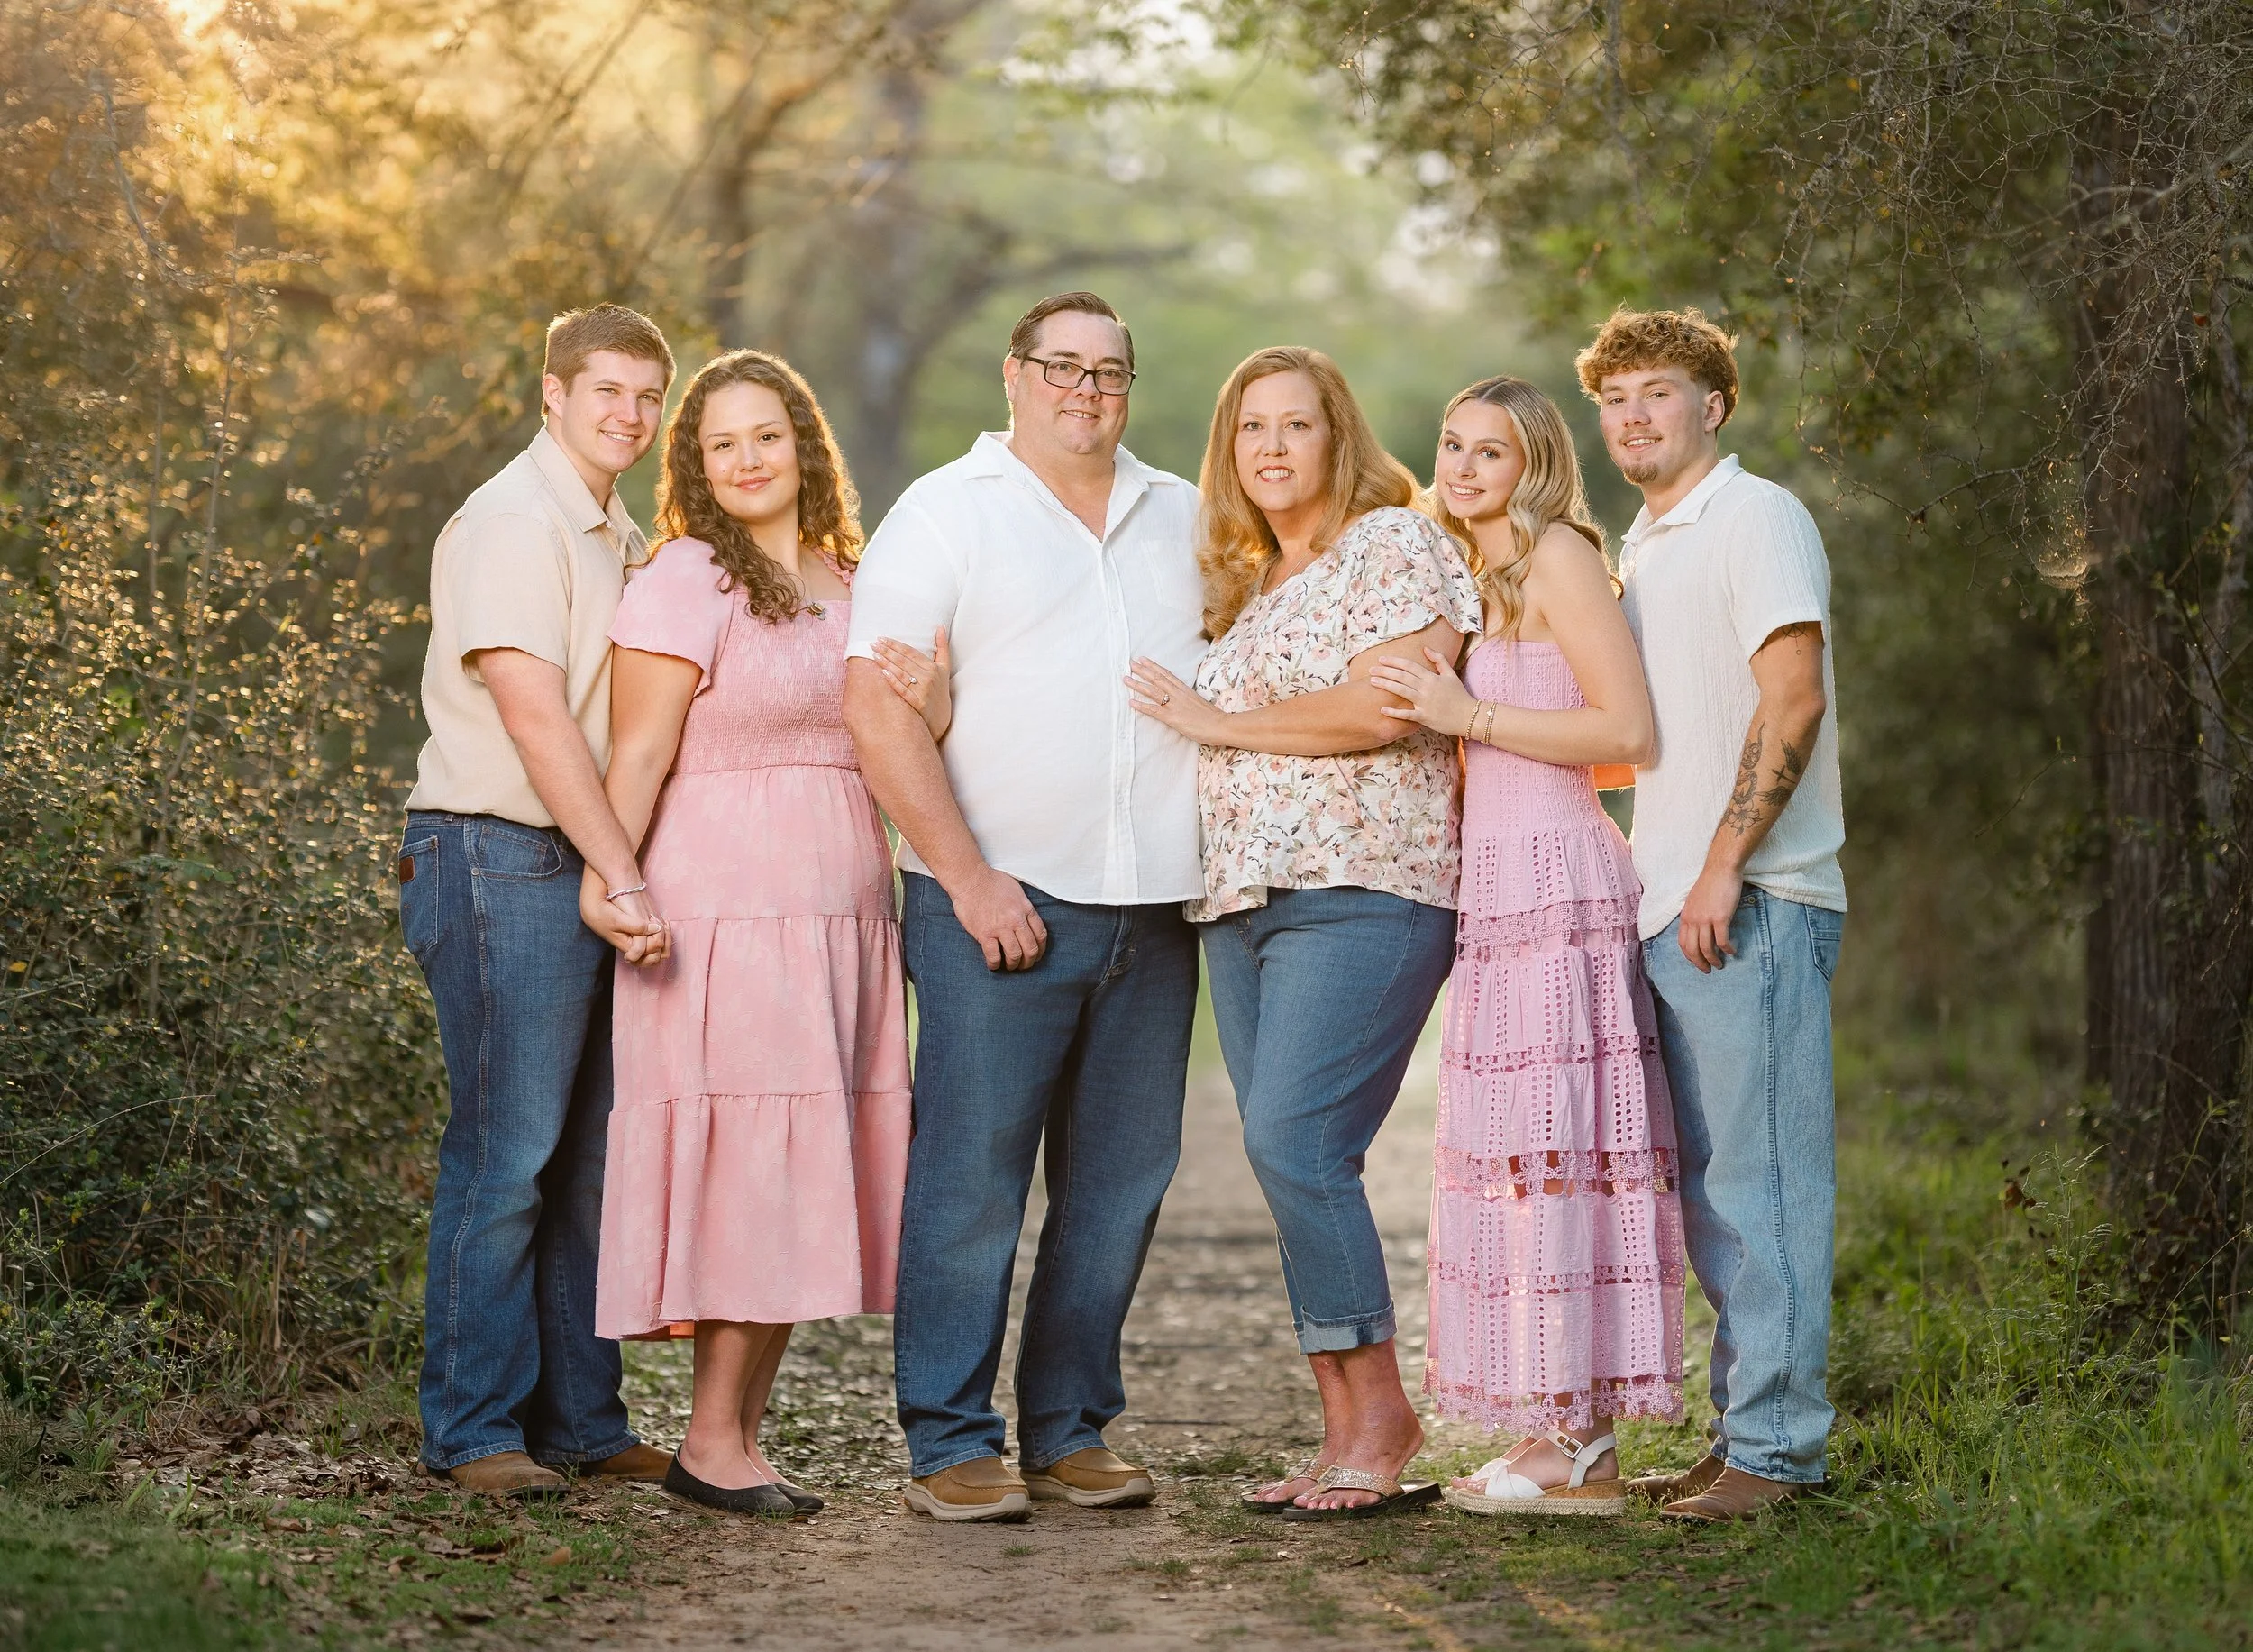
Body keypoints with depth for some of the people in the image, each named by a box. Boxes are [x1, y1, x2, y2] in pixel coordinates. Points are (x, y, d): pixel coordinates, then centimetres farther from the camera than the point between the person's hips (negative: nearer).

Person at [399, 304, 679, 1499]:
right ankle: (473, 1430, 1)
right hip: (503, 861, -9)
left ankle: (578, 1420, 16)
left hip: (593, 866, 9)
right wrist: (624, 877, -22)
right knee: (505, 1154, -6)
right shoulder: (513, 525, -9)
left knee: (588, 1154, 9)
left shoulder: (623, 540, 20)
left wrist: (628, 877, 9)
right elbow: (535, 718, -18)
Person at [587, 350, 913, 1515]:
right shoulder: (686, 580, -3)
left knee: (804, 1185, 7)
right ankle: (710, 1442, 3)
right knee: (746, 1169, -7)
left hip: (842, 914, 7)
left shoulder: (848, 585, 16)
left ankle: (744, 1434, 14)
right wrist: (606, 880, -17)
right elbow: (638, 754, -9)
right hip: (726, 916, -7)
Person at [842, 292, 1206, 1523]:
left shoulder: (1185, 519, 16)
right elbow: (878, 705, -7)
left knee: (1119, 1181, 7)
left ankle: (1071, 1432, 17)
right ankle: (951, 1446, 2)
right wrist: (968, 876, -14)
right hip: (999, 901, -5)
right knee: (972, 1175, -5)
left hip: (1156, 908, 5)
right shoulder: (945, 513, 1)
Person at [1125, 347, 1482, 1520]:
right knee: (1290, 1162, 4)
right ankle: (1347, 1435, 8)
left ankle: (1380, 1407, -7)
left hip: (1362, 893, -8)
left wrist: (1216, 721, -6)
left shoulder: (1396, 543, -1)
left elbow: (1385, 708, -14)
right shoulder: (1243, 580, 22)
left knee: (1291, 1142, -18)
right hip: (1239, 899, 8)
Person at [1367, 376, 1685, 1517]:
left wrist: (1470, 718, -13)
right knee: (1515, 1156, 7)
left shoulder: (1556, 555, -5)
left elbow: (1628, 732, -12)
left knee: (1553, 1148, -9)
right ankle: (1562, 1430, 11)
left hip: (1556, 881, -9)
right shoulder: (1480, 579, 22)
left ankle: (1578, 1451, -6)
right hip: (1499, 889, 9)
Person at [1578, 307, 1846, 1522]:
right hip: (1673, 908, 9)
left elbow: (1794, 699, -17)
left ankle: (1776, 1445, -4)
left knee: (1760, 1177, -8)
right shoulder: (1641, 550, 21)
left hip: (1752, 905, -9)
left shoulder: (1755, 519, -6)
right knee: (1710, 1187, 11)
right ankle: (1743, 1428, 17)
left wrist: (1723, 866, -20)